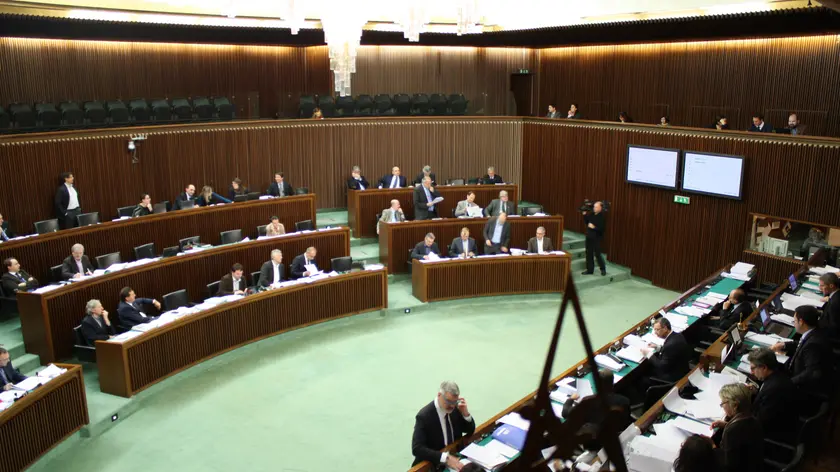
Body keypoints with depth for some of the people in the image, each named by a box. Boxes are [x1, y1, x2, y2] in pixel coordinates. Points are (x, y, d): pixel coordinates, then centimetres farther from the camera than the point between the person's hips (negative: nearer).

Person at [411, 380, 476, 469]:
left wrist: (465, 413, -11)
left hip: (455, 456, 5)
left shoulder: (455, 408, -3)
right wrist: (445, 458, -33)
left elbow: (470, 431, 8)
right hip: (432, 464, -4)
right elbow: (417, 448, -24)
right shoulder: (424, 416, -18)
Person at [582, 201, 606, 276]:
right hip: (589, 237, 7)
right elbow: (586, 222, 14)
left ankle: (603, 269, 16)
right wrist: (585, 215, 0)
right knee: (589, 253, 9)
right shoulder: (591, 214, 5)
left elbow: (603, 228, -20)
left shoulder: (602, 216, -14)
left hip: (597, 238, -7)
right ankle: (590, 270, 18)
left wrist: (594, 227, -26)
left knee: (597, 254, -3)